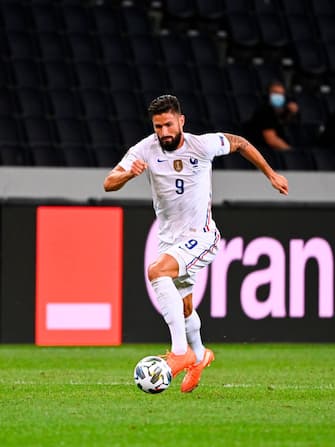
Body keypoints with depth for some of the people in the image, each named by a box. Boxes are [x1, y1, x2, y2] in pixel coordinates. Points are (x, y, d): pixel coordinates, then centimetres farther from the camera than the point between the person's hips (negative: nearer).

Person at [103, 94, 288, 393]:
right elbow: (109, 184, -15)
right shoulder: (145, 150, -10)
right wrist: (129, 173, -37)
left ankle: (181, 351, -30)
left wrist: (271, 174, 9)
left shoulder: (203, 145, -16)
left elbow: (239, 143, 3)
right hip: (169, 238, 5)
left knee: (157, 271, -31)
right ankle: (199, 356, 49)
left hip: (201, 237, -5)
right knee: (183, 307, 19)